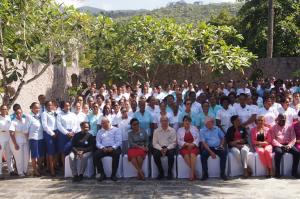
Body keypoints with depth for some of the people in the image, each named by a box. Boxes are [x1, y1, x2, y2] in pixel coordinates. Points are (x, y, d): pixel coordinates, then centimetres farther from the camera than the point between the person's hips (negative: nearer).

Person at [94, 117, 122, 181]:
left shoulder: (115, 130, 10)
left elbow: (119, 141, -1)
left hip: (114, 148, -3)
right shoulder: (100, 131, 20)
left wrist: (112, 148, -18)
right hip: (103, 148, 3)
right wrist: (102, 148, -12)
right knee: (95, 155, -27)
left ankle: (113, 174, -24)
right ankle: (102, 174, -14)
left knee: (116, 154, -36)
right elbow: (98, 143, 10)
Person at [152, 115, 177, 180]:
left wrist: (167, 149, -16)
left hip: (169, 148, -1)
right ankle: (161, 172, -11)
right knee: (155, 154, -30)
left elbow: (174, 143, 0)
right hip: (159, 148, 1)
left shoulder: (172, 130, 5)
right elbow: (154, 143, 3)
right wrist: (160, 149, -15)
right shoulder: (156, 131, 8)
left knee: (171, 154, -34)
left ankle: (169, 172, -14)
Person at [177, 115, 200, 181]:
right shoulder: (179, 130, 14)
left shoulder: (194, 128, 16)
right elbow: (179, 141, 4)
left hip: (194, 147, 0)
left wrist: (192, 144, -12)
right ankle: (194, 171, -26)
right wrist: (187, 144, -12)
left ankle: (192, 173, -34)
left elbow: (197, 139, 6)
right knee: (186, 155, -33)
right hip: (184, 147, 0)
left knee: (192, 154, -33)